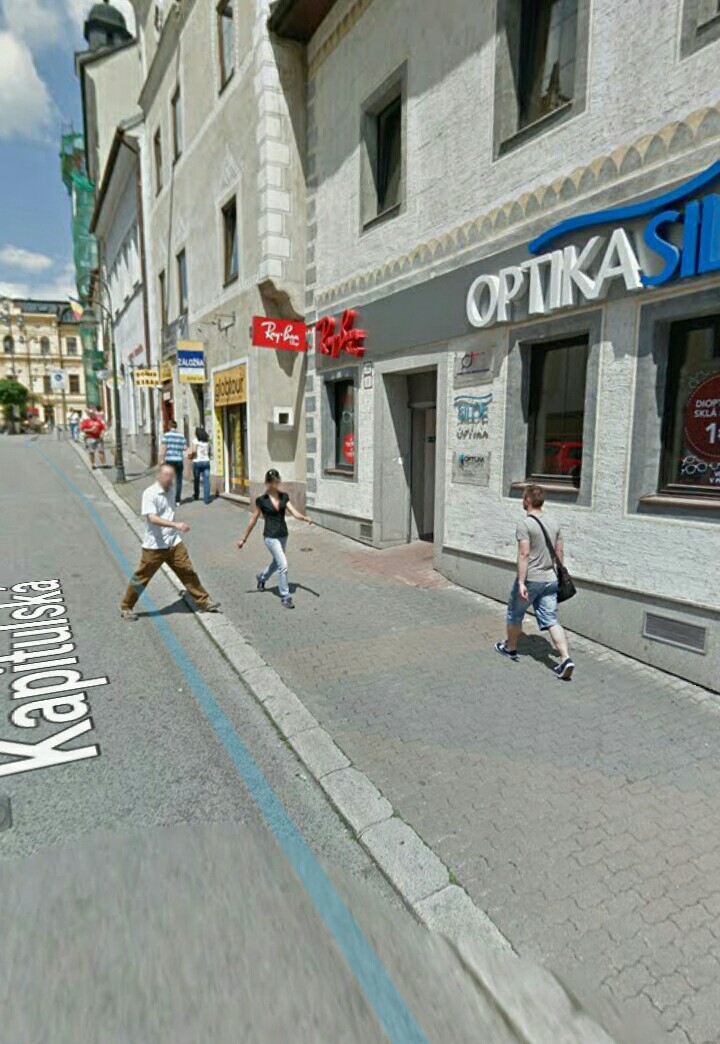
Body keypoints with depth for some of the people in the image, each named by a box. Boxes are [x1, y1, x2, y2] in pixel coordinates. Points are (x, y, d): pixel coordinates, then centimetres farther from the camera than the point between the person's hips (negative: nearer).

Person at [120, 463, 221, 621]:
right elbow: (152, 518, -27)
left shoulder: (171, 491, 7)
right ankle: (126, 607, 23)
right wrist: (176, 525, -35)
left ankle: (203, 601, 15)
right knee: (141, 577, 6)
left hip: (173, 542, 6)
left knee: (187, 571, 6)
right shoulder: (150, 494, -15)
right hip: (154, 545, -6)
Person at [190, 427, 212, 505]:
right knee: (206, 481, -4)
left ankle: (196, 496, 32)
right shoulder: (207, 441, 10)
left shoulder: (195, 440, -3)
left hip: (197, 461, -2)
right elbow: (209, 452, 12)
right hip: (206, 461, 2)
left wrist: (191, 456, 3)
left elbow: (194, 450, -14)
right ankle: (206, 499, -12)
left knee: (196, 480, 15)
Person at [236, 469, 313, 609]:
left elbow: (294, 513, -6)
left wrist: (305, 518, -27)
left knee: (276, 562, 23)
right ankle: (285, 597, -1)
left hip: (283, 535, 6)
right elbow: (253, 520, -2)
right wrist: (244, 539, 2)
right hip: (271, 537, -5)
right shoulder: (261, 500, -8)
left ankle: (261, 578, 53)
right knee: (283, 565, -13)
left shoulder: (284, 496, 3)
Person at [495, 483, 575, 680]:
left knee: (514, 614, 16)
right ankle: (566, 659, -5)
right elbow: (560, 552, 12)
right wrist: (556, 573, 24)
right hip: (550, 580, 6)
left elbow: (524, 555, -21)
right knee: (551, 621, 6)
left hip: (530, 580, -6)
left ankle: (510, 648, 34)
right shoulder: (554, 523, 7)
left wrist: (521, 582, -22)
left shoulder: (525, 524, -15)